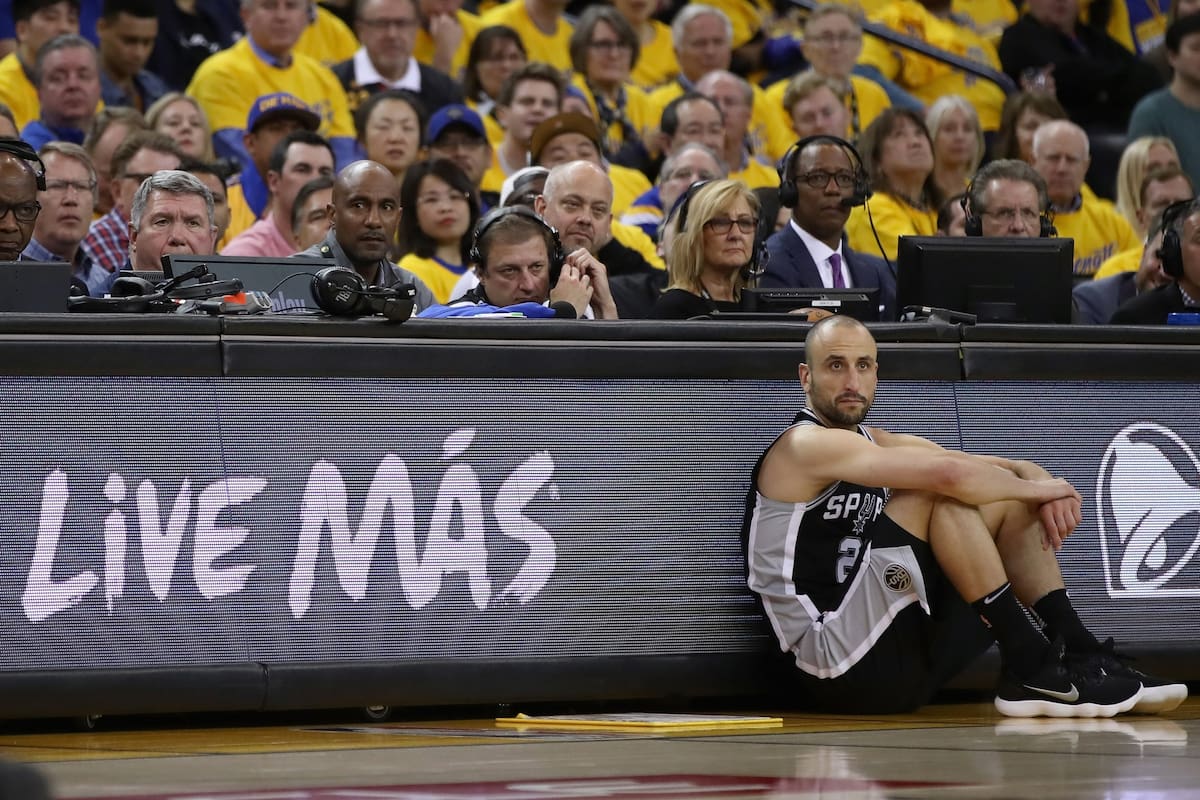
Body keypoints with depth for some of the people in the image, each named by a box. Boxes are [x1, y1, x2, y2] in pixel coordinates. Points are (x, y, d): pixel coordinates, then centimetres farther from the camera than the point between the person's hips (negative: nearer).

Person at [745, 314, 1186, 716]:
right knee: (943, 491, -17)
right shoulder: (806, 446, -10)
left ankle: (1082, 656, -3)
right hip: (840, 665, -9)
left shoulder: (875, 444, 18)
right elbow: (950, 474, -22)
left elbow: (1008, 469, 13)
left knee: (1005, 499, 10)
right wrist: (1040, 488, -7)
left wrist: (1043, 486, -10)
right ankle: (1031, 667, -16)